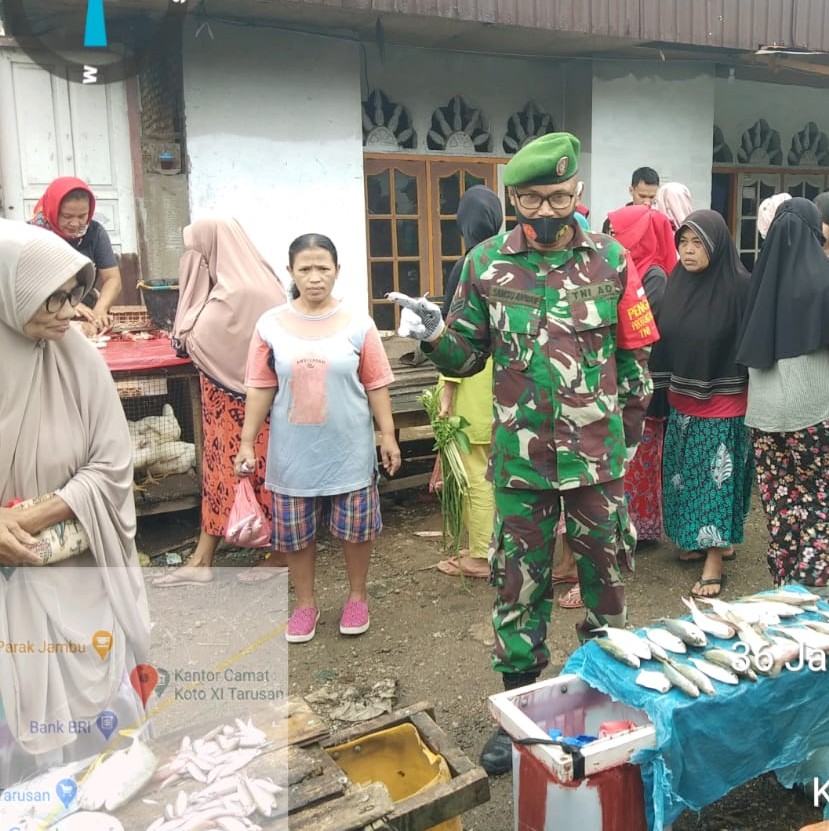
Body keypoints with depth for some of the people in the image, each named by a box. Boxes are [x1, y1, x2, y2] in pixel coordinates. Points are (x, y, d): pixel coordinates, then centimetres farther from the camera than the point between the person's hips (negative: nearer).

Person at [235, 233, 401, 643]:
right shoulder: (271, 325, -2)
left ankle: (357, 596, 34)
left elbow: (376, 386, 0)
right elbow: (260, 389, 0)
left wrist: (388, 435, 0)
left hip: (349, 448, -1)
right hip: (293, 451, 1)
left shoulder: (358, 324, -4)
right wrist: (247, 443, 0)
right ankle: (305, 603, 32)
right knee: (295, 532, 11)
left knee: (354, 527, 10)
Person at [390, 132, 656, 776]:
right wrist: (434, 334, -17)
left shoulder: (610, 260, 0)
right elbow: (467, 357, 4)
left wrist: (629, 432, 7)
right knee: (519, 583, 9)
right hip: (521, 456, 0)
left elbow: (633, 355, 6)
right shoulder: (487, 263, -1)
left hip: (597, 454, 1)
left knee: (604, 572, 14)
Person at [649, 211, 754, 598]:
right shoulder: (676, 282, 1)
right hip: (681, 400, 6)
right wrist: (663, 386, 6)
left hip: (723, 402, -6)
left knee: (717, 477, 1)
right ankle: (704, 539, 32)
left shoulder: (740, 286, -15)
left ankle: (714, 561, 10)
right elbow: (664, 340, 6)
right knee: (686, 475, 14)